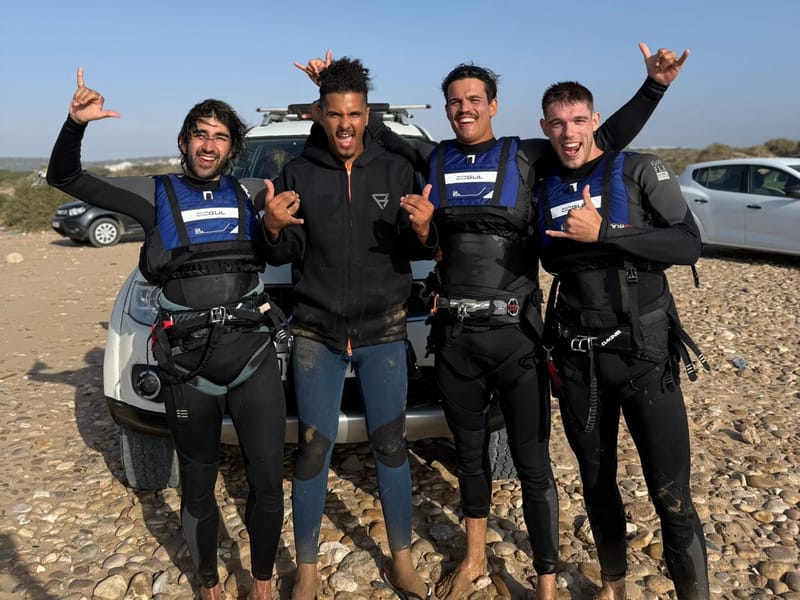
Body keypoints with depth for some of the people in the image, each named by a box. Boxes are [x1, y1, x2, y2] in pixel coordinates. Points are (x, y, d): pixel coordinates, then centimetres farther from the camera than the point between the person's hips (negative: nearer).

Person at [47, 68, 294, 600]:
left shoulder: (250, 194, 8)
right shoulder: (157, 195, 5)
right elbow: (64, 178, 7)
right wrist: (76, 125, -11)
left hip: (254, 356, 1)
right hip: (187, 366, 0)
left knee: (268, 483, 6)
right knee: (198, 487, 15)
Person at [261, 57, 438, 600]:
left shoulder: (397, 171, 1)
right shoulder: (298, 174, 1)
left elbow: (421, 251, -1)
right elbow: (284, 255, 0)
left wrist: (421, 230, -23)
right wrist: (275, 229, -21)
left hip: (383, 332, 0)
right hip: (316, 334, 0)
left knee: (390, 448, 7)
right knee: (313, 450, 3)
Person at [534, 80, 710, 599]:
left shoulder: (641, 171, -3)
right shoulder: (542, 186, 7)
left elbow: (689, 245, -13)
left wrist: (603, 232, -20)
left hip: (643, 349, -3)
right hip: (575, 356, 4)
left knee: (671, 493, -4)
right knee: (596, 479, 15)